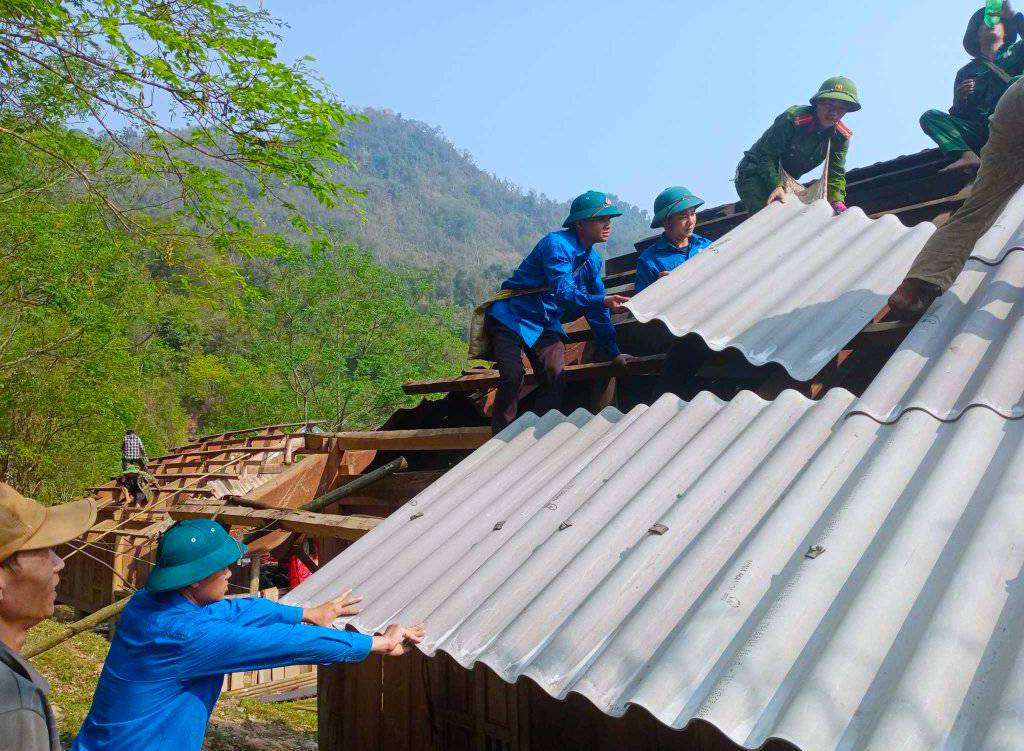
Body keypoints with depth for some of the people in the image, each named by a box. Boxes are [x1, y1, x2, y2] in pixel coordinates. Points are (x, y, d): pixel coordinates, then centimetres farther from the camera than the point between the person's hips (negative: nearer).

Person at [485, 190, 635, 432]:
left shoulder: (593, 260, 4)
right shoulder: (557, 244, -21)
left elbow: (596, 309, 10)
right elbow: (564, 293, -34)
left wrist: (614, 352, 8)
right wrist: (602, 301, -48)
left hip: (546, 324, 7)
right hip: (511, 317, -7)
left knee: (554, 380, -12)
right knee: (512, 377, -22)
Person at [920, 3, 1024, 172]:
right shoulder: (966, 72, 25)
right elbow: (957, 115, 16)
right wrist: (960, 99, -4)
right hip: (978, 130, 2)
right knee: (929, 116, -13)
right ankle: (967, 156, -39)